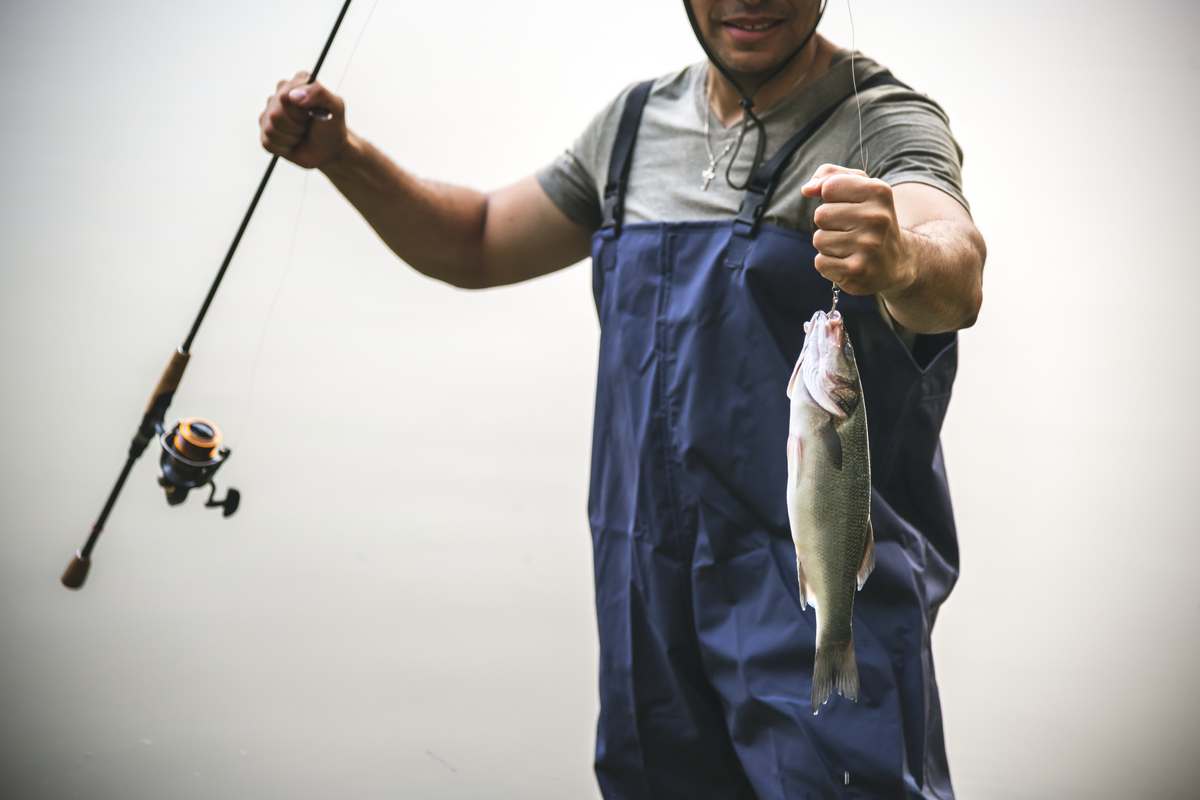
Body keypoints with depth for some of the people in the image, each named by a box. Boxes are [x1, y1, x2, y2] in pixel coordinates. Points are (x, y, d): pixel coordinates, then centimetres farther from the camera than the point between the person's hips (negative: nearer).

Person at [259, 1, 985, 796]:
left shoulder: (884, 122, -9)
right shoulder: (637, 124, 11)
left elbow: (957, 280, -29)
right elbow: (477, 246, 21)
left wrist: (904, 261, -52)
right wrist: (342, 155, 6)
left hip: (822, 608, -5)